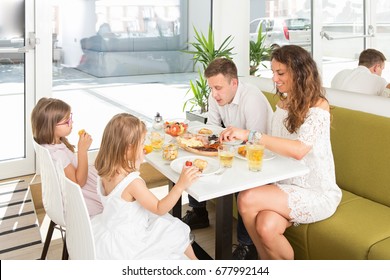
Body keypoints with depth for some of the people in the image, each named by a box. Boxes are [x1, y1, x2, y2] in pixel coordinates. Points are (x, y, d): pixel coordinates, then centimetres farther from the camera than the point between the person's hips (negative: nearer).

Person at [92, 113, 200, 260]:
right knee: (178, 233, 7)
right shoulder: (133, 182, -33)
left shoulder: (106, 172, -9)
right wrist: (180, 185, -32)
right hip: (127, 242, -9)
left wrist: (136, 161, 8)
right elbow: (159, 209, -25)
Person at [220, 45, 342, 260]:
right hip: (286, 185, 6)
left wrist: (250, 135, -32)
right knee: (266, 226, -27)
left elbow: (298, 150, -29)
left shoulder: (318, 106, -12)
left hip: (316, 193, -5)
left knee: (247, 199, -25)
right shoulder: (284, 102, 12)